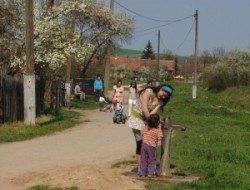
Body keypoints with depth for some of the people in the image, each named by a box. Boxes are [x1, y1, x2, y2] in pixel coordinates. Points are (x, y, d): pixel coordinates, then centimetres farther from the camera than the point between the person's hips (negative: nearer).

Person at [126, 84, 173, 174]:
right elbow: (144, 107, -25)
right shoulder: (149, 91, -17)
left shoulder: (160, 102, 1)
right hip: (137, 119, -6)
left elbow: (153, 113, -13)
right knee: (140, 143, -6)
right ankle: (140, 167, 0)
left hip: (146, 121, 6)